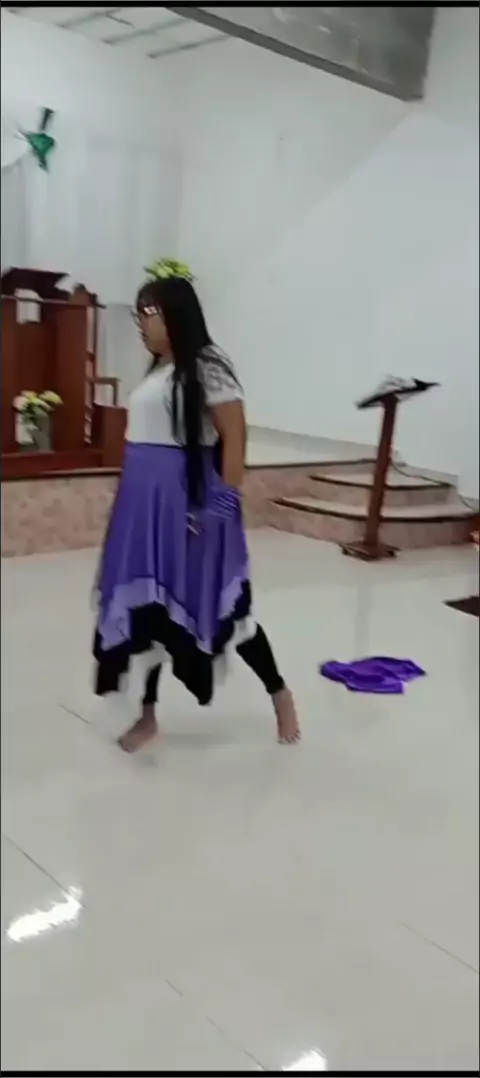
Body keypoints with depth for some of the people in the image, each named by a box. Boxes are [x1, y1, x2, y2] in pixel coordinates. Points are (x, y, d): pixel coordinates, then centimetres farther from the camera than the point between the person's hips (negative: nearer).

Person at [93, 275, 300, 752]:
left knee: (219, 603, 2)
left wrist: (226, 503, -19)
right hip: (146, 500, 8)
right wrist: (140, 502, 15)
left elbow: (234, 437, -15)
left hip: (188, 499, -8)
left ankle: (280, 694, 23)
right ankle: (147, 714, 21)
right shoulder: (156, 371, 15)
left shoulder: (206, 366, -11)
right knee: (145, 602, 9)